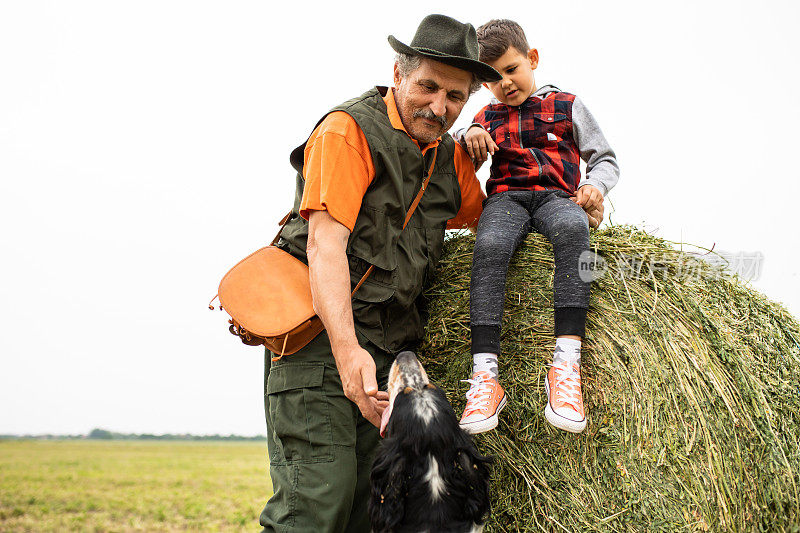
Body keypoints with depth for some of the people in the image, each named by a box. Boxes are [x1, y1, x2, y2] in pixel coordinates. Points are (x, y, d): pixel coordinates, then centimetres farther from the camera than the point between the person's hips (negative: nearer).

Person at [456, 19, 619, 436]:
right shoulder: (487, 118, 24)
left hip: (557, 195, -1)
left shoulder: (566, 106, 17)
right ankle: (485, 376, -45)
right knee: (489, 245, -36)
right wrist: (466, 138, 1)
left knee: (572, 228, -40)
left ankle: (566, 363, -48)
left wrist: (595, 185, -5)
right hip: (506, 197, 1)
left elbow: (605, 159, 18)